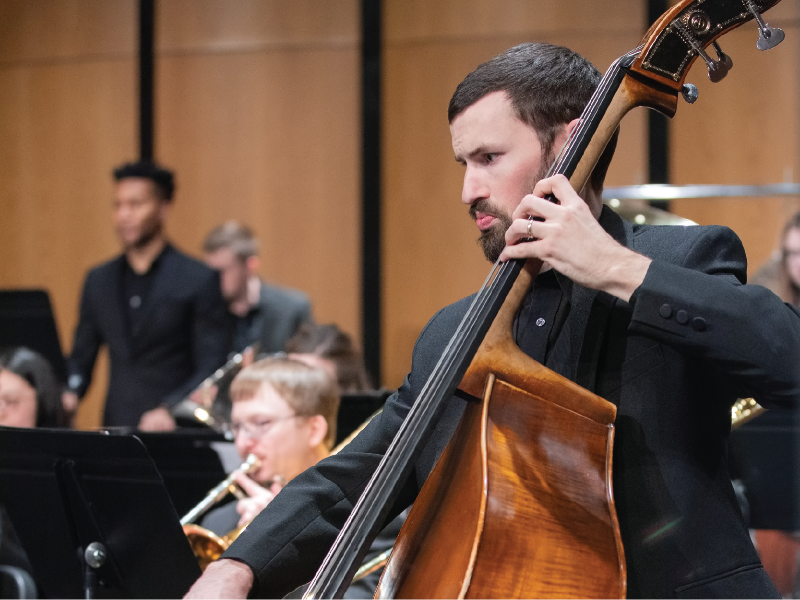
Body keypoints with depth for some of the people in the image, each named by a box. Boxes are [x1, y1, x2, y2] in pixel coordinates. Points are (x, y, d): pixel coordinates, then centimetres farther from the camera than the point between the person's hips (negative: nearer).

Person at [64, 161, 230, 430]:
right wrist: (69, 394, -2)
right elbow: (81, 359, 19)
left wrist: (170, 410, -18)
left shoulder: (199, 280, -1)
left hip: (173, 430, -4)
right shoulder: (98, 281, 15)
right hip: (115, 428, 4)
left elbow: (211, 370, -4)